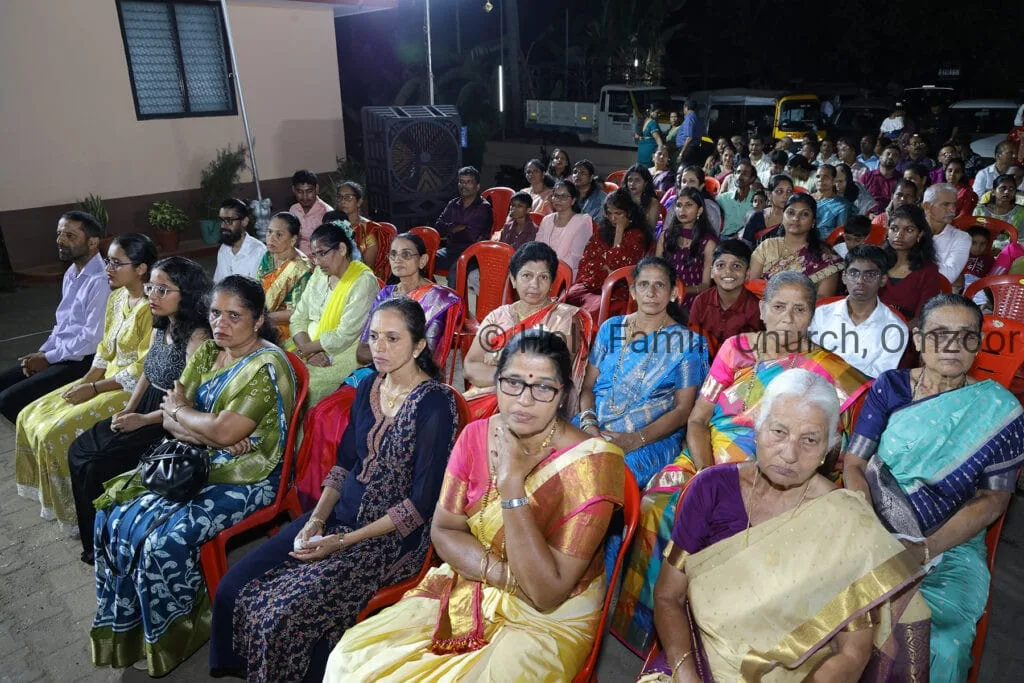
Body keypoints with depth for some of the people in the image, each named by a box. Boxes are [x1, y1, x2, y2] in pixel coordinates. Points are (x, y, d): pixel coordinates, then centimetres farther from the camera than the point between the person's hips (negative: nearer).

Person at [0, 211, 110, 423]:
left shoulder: (101, 281, -22)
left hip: (82, 361, -10)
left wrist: (48, 358, -13)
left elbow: (92, 338, -23)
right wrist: (42, 352, 4)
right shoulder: (71, 273, 11)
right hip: (59, 354, 10)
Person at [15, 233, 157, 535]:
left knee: (57, 432, -17)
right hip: (108, 381, 10)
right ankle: (52, 497, 21)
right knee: (31, 417, 8)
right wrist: (84, 382, -1)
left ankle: (75, 510, 5)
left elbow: (144, 370, -23)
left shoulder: (151, 309, -22)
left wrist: (93, 389, -18)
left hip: (134, 391, -10)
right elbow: (106, 349, 13)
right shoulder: (117, 297, 7)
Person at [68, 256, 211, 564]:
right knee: (78, 451, 3)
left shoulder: (197, 336, -21)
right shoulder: (159, 328, 7)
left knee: (97, 466, -12)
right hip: (143, 411, 9)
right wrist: (128, 409, 3)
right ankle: (92, 538, 18)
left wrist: (143, 420, -20)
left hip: (169, 424, -9)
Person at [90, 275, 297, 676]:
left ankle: (174, 636, 8)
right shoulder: (207, 353, 7)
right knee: (115, 514, -1)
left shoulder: (266, 367, -19)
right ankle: (125, 624, 17)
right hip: (198, 464, 8)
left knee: (166, 540, -20)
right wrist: (212, 435, -17)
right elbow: (170, 421, 3)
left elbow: (224, 432, -25)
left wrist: (180, 410, -7)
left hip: (245, 478, -8)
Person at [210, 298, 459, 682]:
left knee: (283, 614, -21)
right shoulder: (369, 387, 6)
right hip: (339, 515, 7)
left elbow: (422, 503, -17)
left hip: (392, 535, -7)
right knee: (234, 590, -5)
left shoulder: (435, 403, -16)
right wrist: (316, 520, -3)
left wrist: (343, 541, -16)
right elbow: (344, 463, 12)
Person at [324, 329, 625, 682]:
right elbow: (443, 530, -1)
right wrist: (506, 572, -18)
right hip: (466, 591, 4)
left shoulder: (590, 462, -21)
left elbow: (547, 594, -22)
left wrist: (512, 482, -29)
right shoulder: (476, 435, -4)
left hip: (549, 619, -3)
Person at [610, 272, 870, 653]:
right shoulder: (736, 348, 7)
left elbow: (825, 449, -5)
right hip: (708, 460, 3)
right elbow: (697, 419, 4)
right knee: (660, 501, -23)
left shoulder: (825, 368, 1)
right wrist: (706, 475, -12)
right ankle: (651, 625, -2)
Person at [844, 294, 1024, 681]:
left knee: (943, 646, -26)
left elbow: (993, 499, -2)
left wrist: (927, 549, -16)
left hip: (953, 544, 0)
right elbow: (854, 464, 0)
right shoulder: (890, 387, 3)